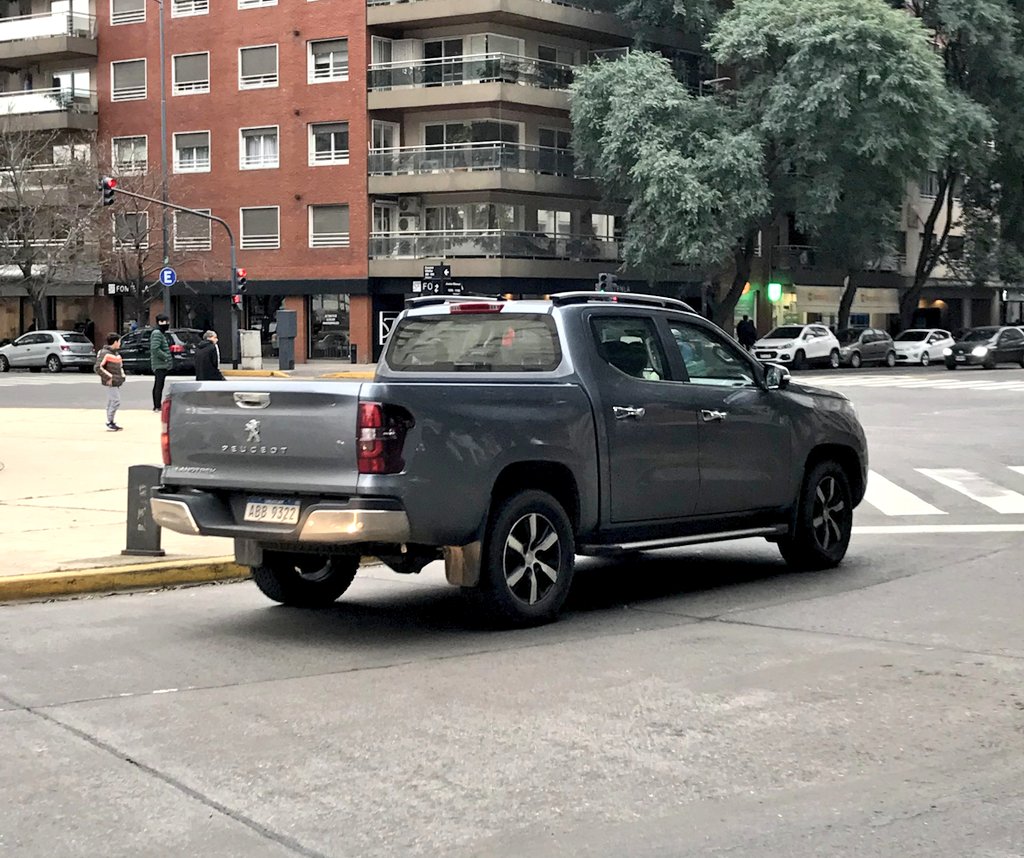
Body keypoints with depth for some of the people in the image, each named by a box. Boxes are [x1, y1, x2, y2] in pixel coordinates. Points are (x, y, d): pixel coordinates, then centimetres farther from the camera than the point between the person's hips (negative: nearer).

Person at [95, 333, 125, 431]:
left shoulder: (115, 353, 16)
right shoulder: (105, 353, -13)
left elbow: (120, 366, 30)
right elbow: (98, 367, -19)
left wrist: (122, 375, 15)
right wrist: (108, 377, -18)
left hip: (117, 382, 9)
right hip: (110, 383, -9)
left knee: (111, 402, 12)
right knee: (115, 401, -12)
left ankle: (111, 423, 17)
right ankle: (110, 423, -8)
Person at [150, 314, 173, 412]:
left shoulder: (161, 333, 18)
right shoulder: (157, 333, -14)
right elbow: (155, 349, -24)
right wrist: (166, 357, -20)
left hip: (161, 365, 11)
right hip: (160, 364, -11)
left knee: (157, 385, 14)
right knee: (159, 385, -10)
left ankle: (156, 406, 20)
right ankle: (158, 407, -10)